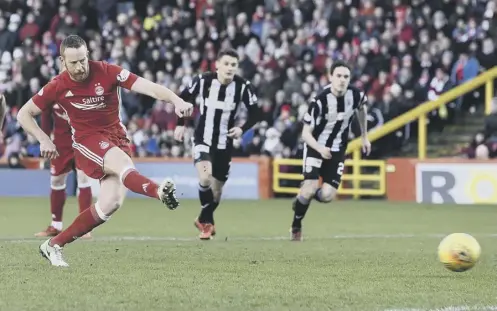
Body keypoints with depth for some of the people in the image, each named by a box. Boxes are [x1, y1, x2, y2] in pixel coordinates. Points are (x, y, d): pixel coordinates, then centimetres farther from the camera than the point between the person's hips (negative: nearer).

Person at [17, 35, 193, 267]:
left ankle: (54, 245, 0)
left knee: (110, 203, -12)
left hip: (117, 139, 2)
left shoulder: (106, 72, -10)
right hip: (87, 141, -2)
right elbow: (24, 114, 5)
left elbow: (148, 88, -19)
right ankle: (159, 191, -67)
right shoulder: (58, 87, -6)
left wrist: (176, 100, -35)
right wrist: (43, 139, -9)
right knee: (124, 165, -33)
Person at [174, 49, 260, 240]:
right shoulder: (203, 81, -15)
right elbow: (183, 98, 3)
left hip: (224, 145, 2)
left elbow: (255, 113, -1)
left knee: (216, 190, 11)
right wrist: (180, 124, 1)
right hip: (203, 140, -2)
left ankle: (204, 220, 40)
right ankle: (207, 222, -5)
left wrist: (242, 129, -17)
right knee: (205, 178, -26)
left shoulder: (243, 86, -13)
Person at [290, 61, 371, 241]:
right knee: (310, 188, -20)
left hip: (337, 151, 4)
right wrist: (320, 148, -37)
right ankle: (296, 227, 6)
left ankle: (303, 197, 27)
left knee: (327, 195, -9)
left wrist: (364, 136, 19)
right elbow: (306, 133, -19)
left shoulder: (356, 95, -13)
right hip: (316, 147, -4)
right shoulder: (320, 101, -24)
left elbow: (362, 109, 15)